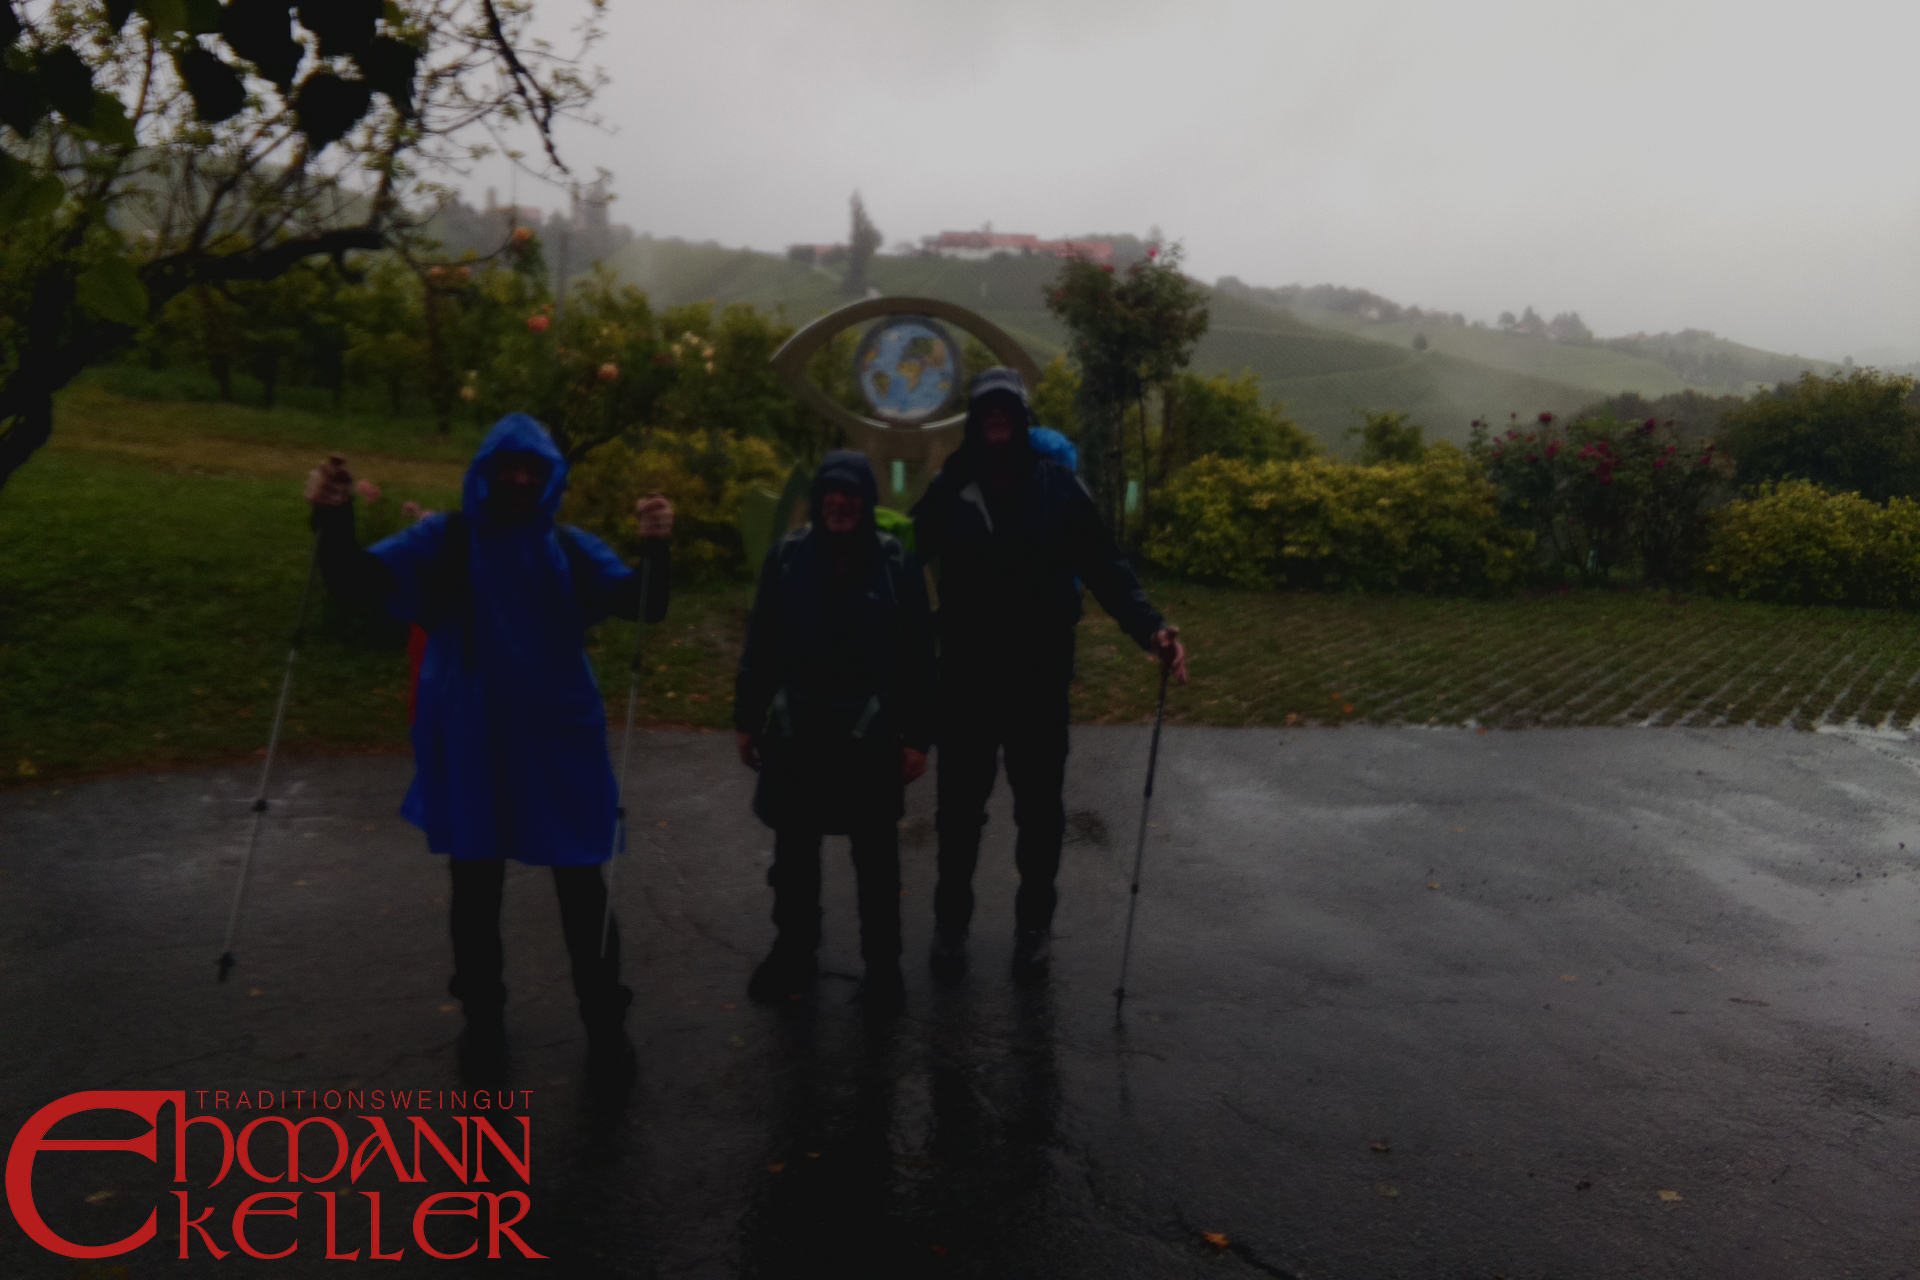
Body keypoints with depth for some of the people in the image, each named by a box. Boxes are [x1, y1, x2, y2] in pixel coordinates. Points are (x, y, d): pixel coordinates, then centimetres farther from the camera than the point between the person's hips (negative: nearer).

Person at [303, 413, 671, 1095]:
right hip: (469, 748, 0)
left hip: (559, 744, 0)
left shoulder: (573, 550, 0)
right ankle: (483, 1021, 33)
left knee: (583, 892, 5)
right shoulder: (444, 541, -3)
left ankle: (606, 1028, 20)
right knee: (475, 891, 14)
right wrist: (334, 520, -32)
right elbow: (357, 582, -12)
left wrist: (654, 549, -32)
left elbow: (644, 606, -11)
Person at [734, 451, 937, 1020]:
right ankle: (794, 952, 34)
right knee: (794, 850, 15)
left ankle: (882, 966, 25)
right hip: (798, 727, 2)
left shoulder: (896, 563, -7)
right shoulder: (788, 555, -2)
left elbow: (918, 655, -4)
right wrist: (747, 718, 5)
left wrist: (917, 736, -5)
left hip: (871, 731, -2)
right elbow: (762, 642, 4)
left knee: (876, 857, 10)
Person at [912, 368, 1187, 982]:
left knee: (1039, 806, 12)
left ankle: (1034, 923, 32)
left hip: (1040, 677, 0)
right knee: (959, 805, 11)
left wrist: (1149, 627, -18)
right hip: (966, 676, 0)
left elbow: (1106, 567, -5)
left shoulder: (1060, 486, -6)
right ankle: (951, 921, 30)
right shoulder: (949, 488, -4)